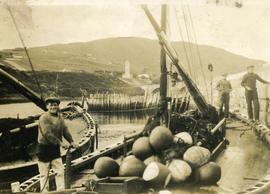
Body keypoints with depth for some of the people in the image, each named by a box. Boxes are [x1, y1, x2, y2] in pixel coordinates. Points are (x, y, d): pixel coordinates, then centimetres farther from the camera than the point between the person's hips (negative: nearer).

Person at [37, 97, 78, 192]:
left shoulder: (60, 117, 8)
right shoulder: (44, 118, -15)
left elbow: (65, 130, 7)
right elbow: (48, 134, -24)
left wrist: (71, 141, -7)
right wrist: (60, 143, -29)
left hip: (55, 148, 6)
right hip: (44, 148, -6)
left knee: (60, 171, 3)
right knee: (44, 174, 4)